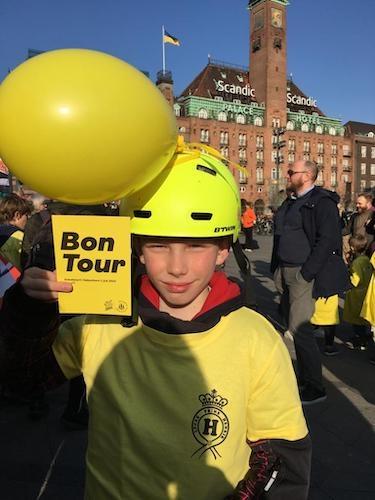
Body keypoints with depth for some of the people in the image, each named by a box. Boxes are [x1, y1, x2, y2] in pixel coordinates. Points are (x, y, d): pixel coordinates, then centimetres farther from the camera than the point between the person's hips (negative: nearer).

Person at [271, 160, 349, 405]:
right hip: (285, 273, 9)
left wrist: (305, 274, -20)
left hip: (303, 274, -8)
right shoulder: (291, 203, 17)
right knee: (294, 326, 14)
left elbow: (327, 241, -18)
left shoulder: (322, 202, -10)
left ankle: (315, 388, 6)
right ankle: (304, 376, 29)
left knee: (299, 329, -9)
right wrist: (277, 271, 13)